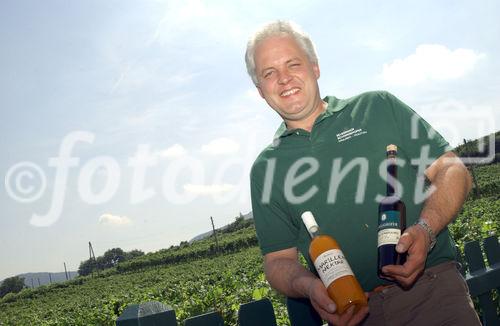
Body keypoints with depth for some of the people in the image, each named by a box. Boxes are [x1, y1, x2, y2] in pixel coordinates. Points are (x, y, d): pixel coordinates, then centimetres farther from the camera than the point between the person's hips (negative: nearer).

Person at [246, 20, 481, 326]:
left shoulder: (379, 107, 6)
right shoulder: (265, 169, 9)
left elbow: (452, 170, 3)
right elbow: (279, 260, 8)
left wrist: (424, 230, -15)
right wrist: (309, 287, -14)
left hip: (430, 288, 0)